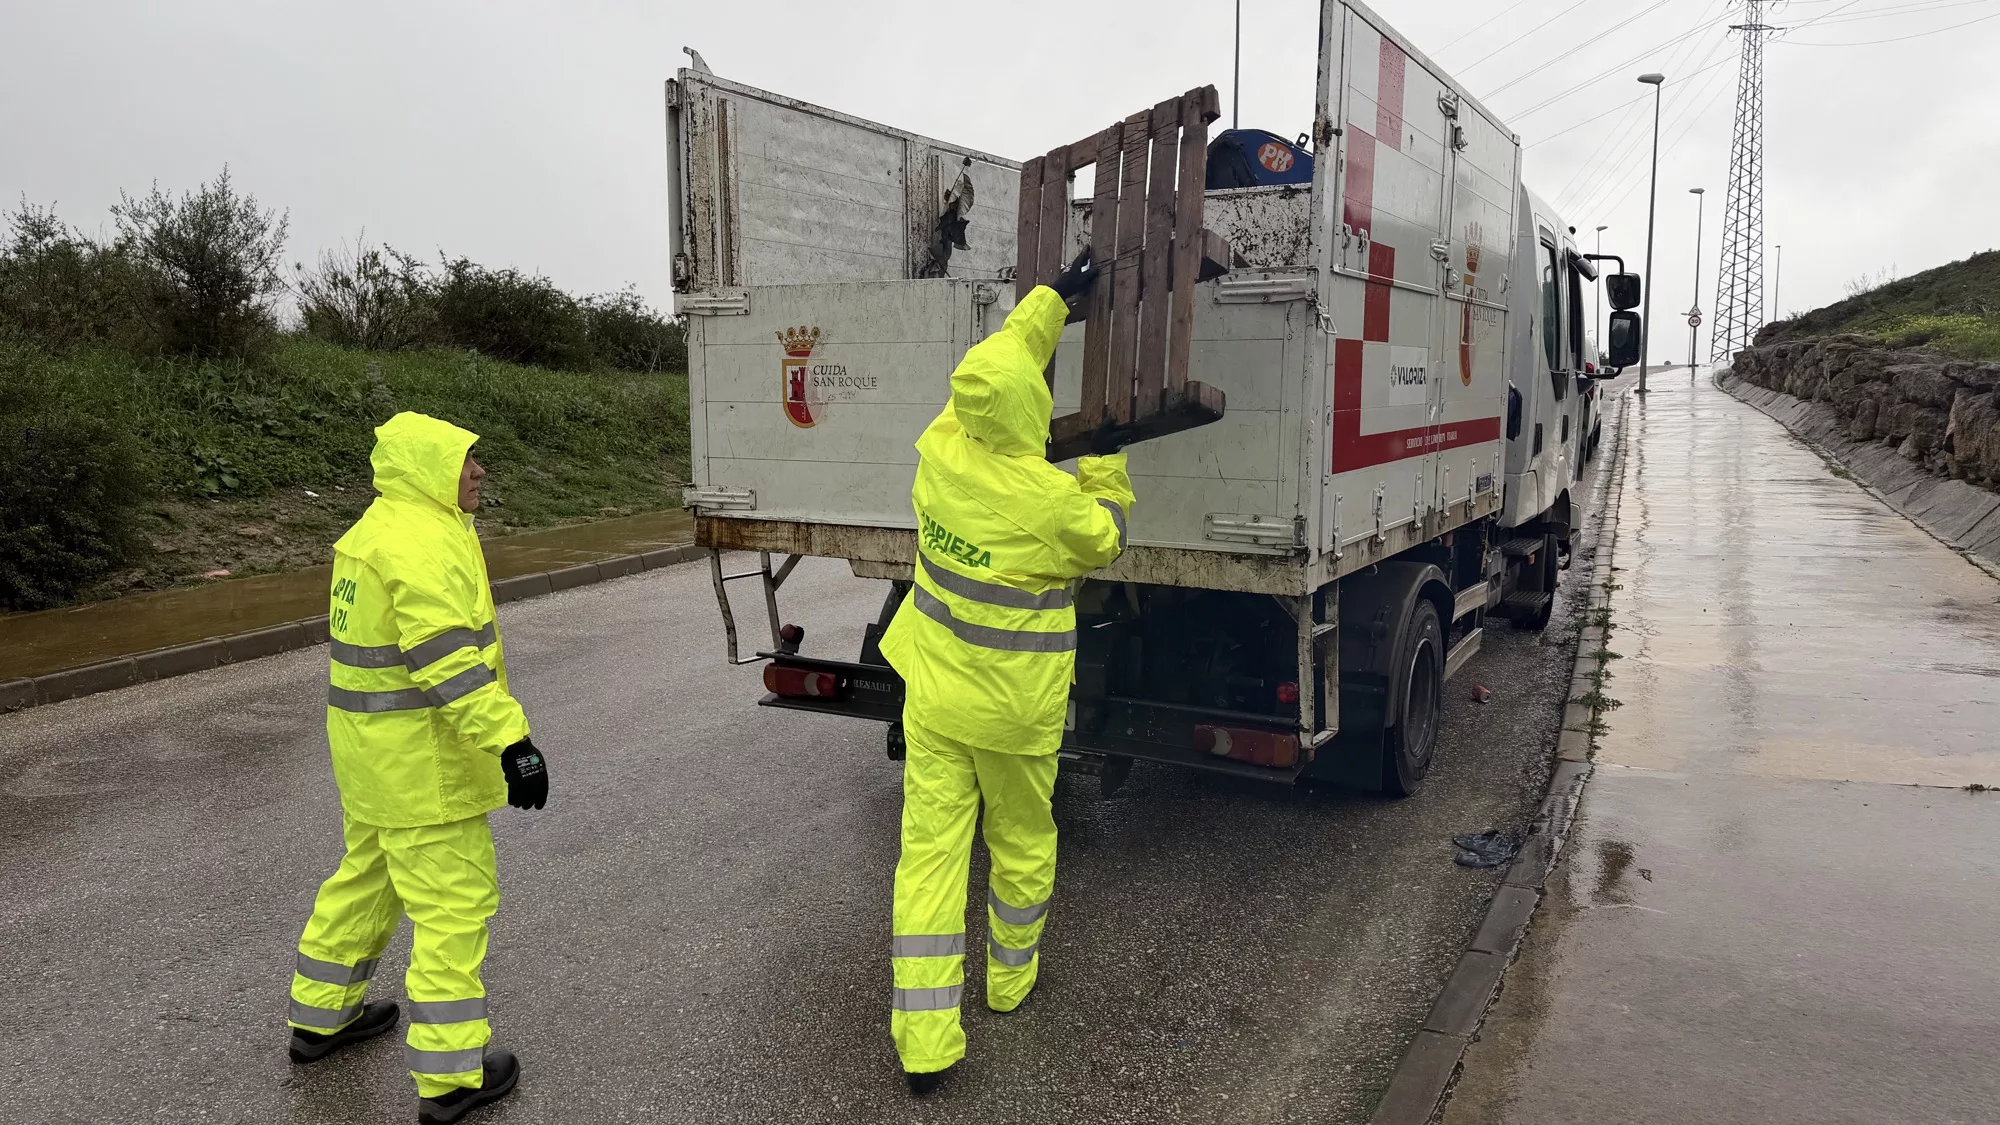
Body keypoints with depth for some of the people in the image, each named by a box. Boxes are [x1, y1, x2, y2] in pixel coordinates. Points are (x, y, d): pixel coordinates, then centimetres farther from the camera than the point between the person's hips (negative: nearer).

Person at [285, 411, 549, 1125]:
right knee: (454, 900, -3)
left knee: (368, 875, 25)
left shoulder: (378, 530, 13)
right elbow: (449, 660, -29)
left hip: (371, 749, 11)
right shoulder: (424, 542, -21)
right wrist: (512, 741, -30)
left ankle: (321, 1016, 42)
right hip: (421, 758, -11)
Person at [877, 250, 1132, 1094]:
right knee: (1022, 841, 20)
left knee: (929, 850, 5)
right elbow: (1102, 542, 1)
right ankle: (1010, 977, 41)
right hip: (1013, 709, -3)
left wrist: (1056, 297, 19)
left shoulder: (939, 455, -8)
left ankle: (923, 1041, 6)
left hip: (933, 699, 4)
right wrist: (1108, 464, 15)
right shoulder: (1053, 500, -22)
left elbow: (997, 362, 9)